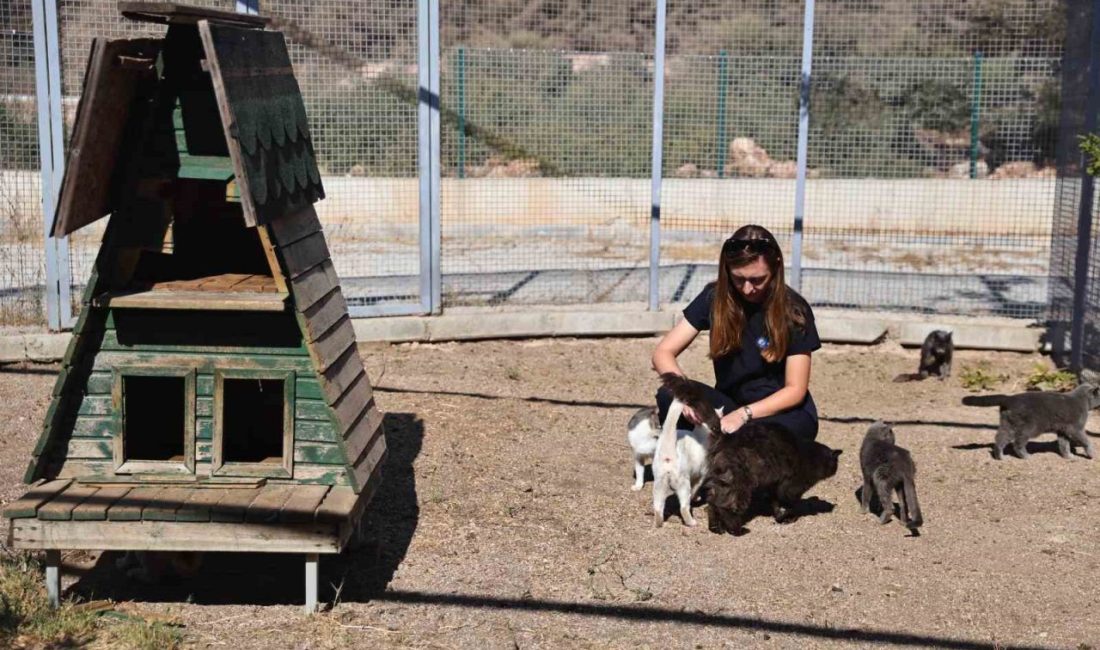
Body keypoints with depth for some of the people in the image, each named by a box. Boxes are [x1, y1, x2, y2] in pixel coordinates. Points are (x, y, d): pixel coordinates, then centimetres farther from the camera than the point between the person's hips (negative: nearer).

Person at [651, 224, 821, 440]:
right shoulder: (715, 298, -9)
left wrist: (743, 414, -30)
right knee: (669, 396, -27)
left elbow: (795, 390, -14)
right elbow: (663, 352, -11)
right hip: (732, 402, 3)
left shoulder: (794, 310, -15)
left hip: (784, 411, -2)